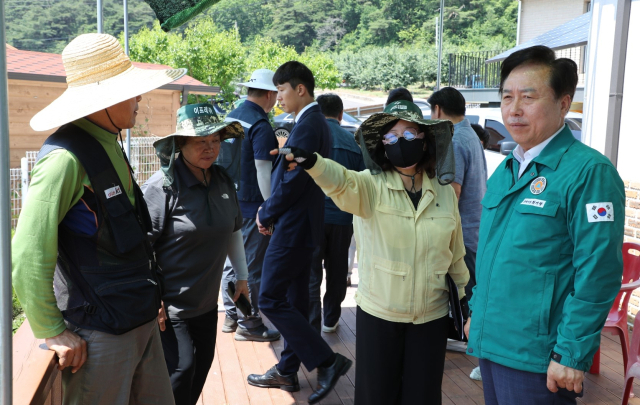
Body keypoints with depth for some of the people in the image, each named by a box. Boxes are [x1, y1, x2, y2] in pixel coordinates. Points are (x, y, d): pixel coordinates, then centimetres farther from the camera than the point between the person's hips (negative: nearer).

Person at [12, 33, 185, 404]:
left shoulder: (110, 148, 9)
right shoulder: (66, 160, -20)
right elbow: (28, 259, -22)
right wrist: (53, 332, -14)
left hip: (142, 320, 8)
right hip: (100, 332, -8)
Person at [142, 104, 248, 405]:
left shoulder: (223, 181, 2)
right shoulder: (163, 185, -18)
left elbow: (233, 230, 15)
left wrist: (242, 275, 17)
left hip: (207, 303, 7)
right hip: (170, 307, -7)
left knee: (202, 366, 17)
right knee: (182, 368, -4)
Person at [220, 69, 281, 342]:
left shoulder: (231, 117, 9)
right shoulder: (261, 126, -17)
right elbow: (263, 171, -20)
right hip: (252, 204, -9)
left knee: (232, 260, 16)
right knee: (252, 267, 1)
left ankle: (231, 317, 27)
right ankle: (248, 324, 11)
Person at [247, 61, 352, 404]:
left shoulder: (307, 125, -18)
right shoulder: (314, 122, 13)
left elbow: (292, 181, -22)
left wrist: (265, 215, -8)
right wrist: (270, 210, 7)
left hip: (293, 227, -10)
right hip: (302, 224, 10)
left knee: (270, 299, -4)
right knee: (294, 300, 15)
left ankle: (327, 361, 0)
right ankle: (287, 371, 26)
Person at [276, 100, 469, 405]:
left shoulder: (444, 192, 1)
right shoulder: (371, 187, -10)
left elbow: (455, 253, 10)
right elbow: (341, 182, -33)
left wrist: (463, 299, 14)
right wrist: (310, 161, -53)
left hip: (432, 317, 2)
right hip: (378, 315, -2)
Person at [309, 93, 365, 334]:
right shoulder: (353, 141, 2)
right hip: (342, 217, 3)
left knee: (311, 273, 2)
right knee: (337, 271, 17)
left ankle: (312, 328, 0)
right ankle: (330, 320, 30)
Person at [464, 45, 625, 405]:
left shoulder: (589, 171, -14)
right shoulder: (505, 171, 9)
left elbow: (598, 276, -17)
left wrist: (572, 355, -17)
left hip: (538, 359, -7)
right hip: (491, 344, 7)